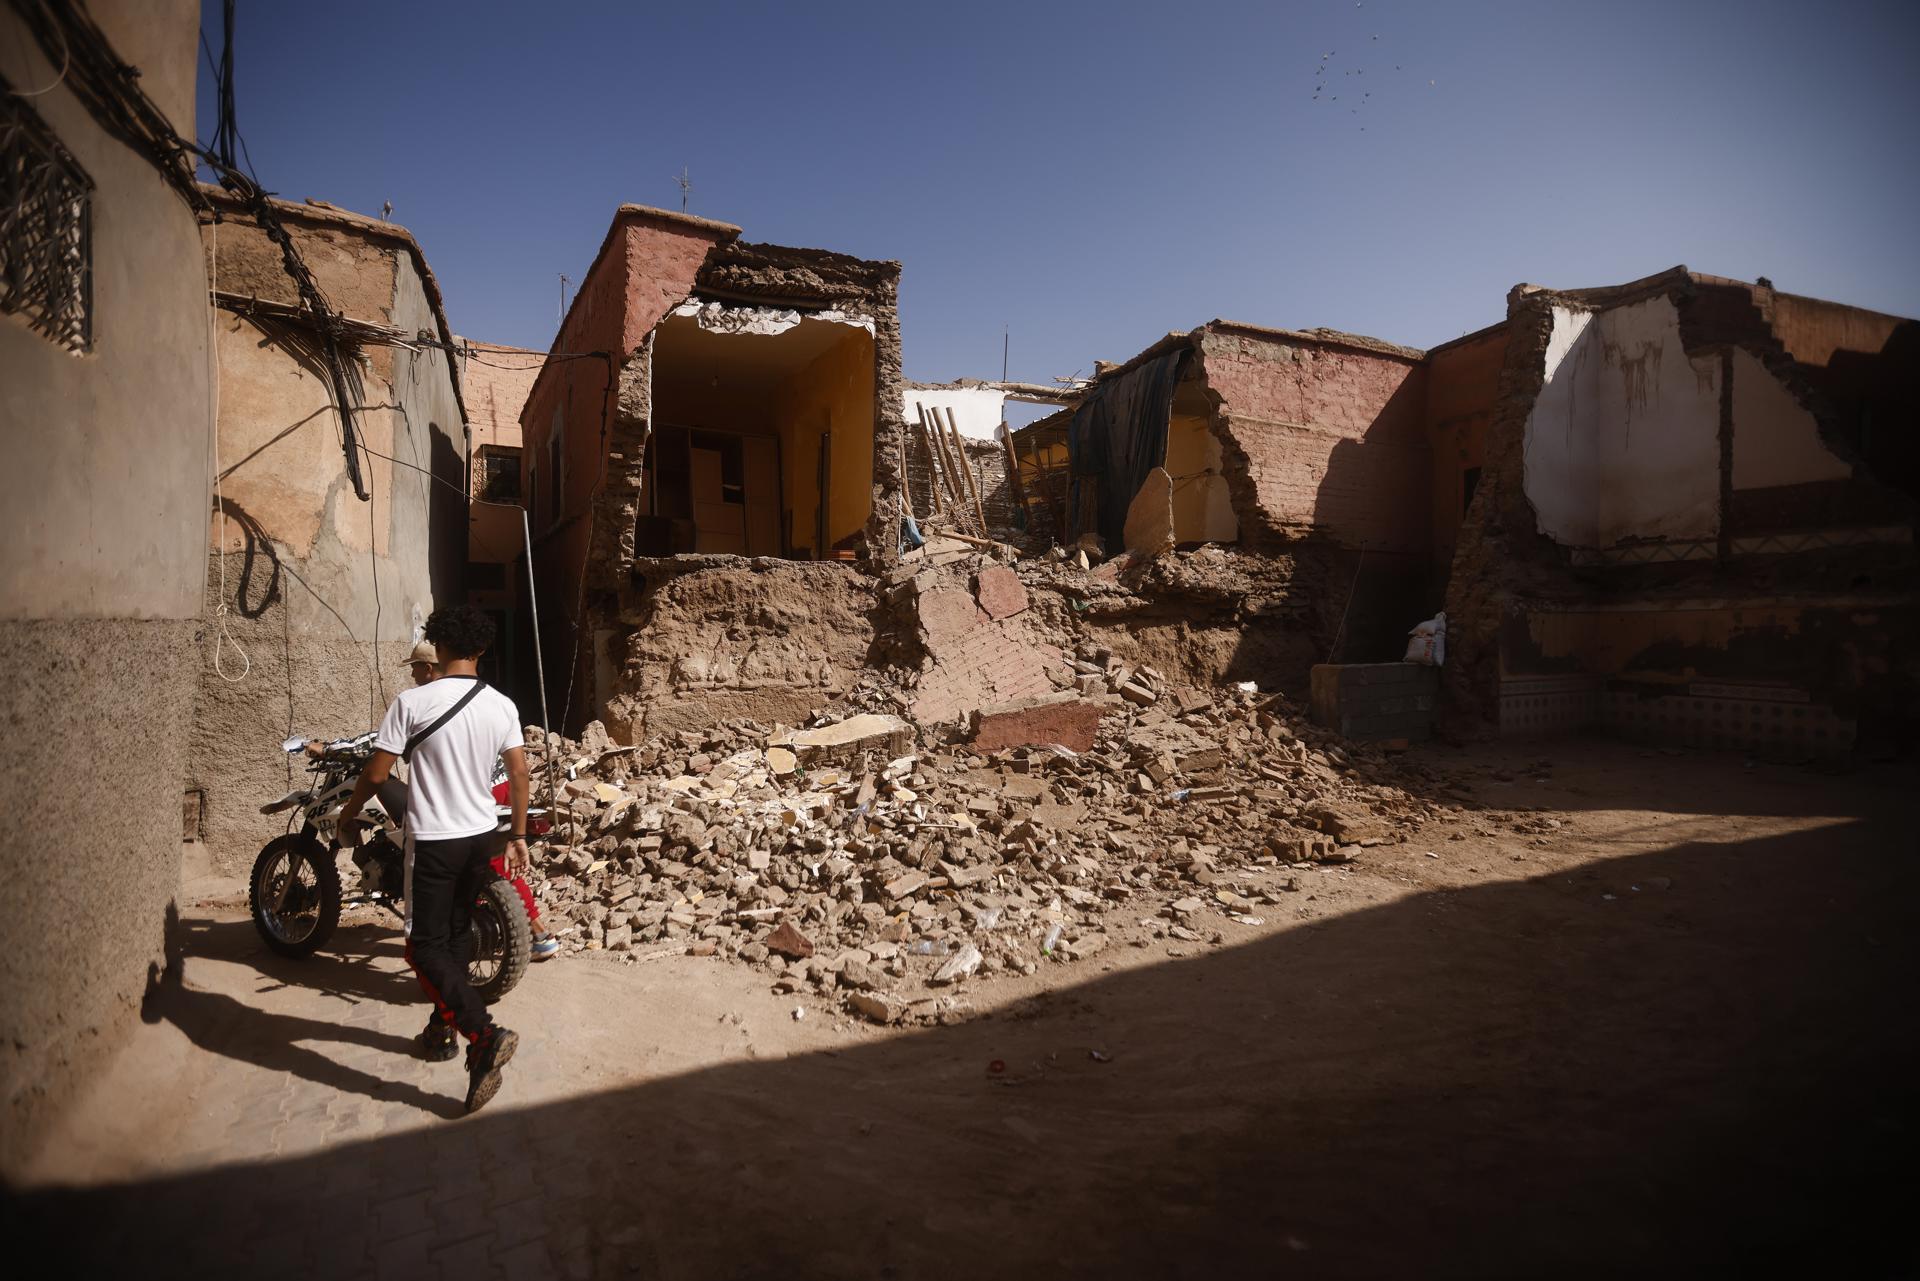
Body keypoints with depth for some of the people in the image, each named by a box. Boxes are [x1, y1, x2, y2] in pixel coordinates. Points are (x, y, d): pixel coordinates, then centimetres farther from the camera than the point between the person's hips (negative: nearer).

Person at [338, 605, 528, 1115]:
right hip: (483, 836, 5)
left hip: (433, 841, -5)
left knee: (426, 948, 0)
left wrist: (348, 814, 8)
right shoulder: (502, 705, -2)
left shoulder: (412, 702, -14)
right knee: (454, 937, 20)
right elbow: (520, 774, -1)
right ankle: (442, 1028, 33)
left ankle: (485, 1035, -15)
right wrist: (519, 835, 10)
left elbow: (376, 774, -11)